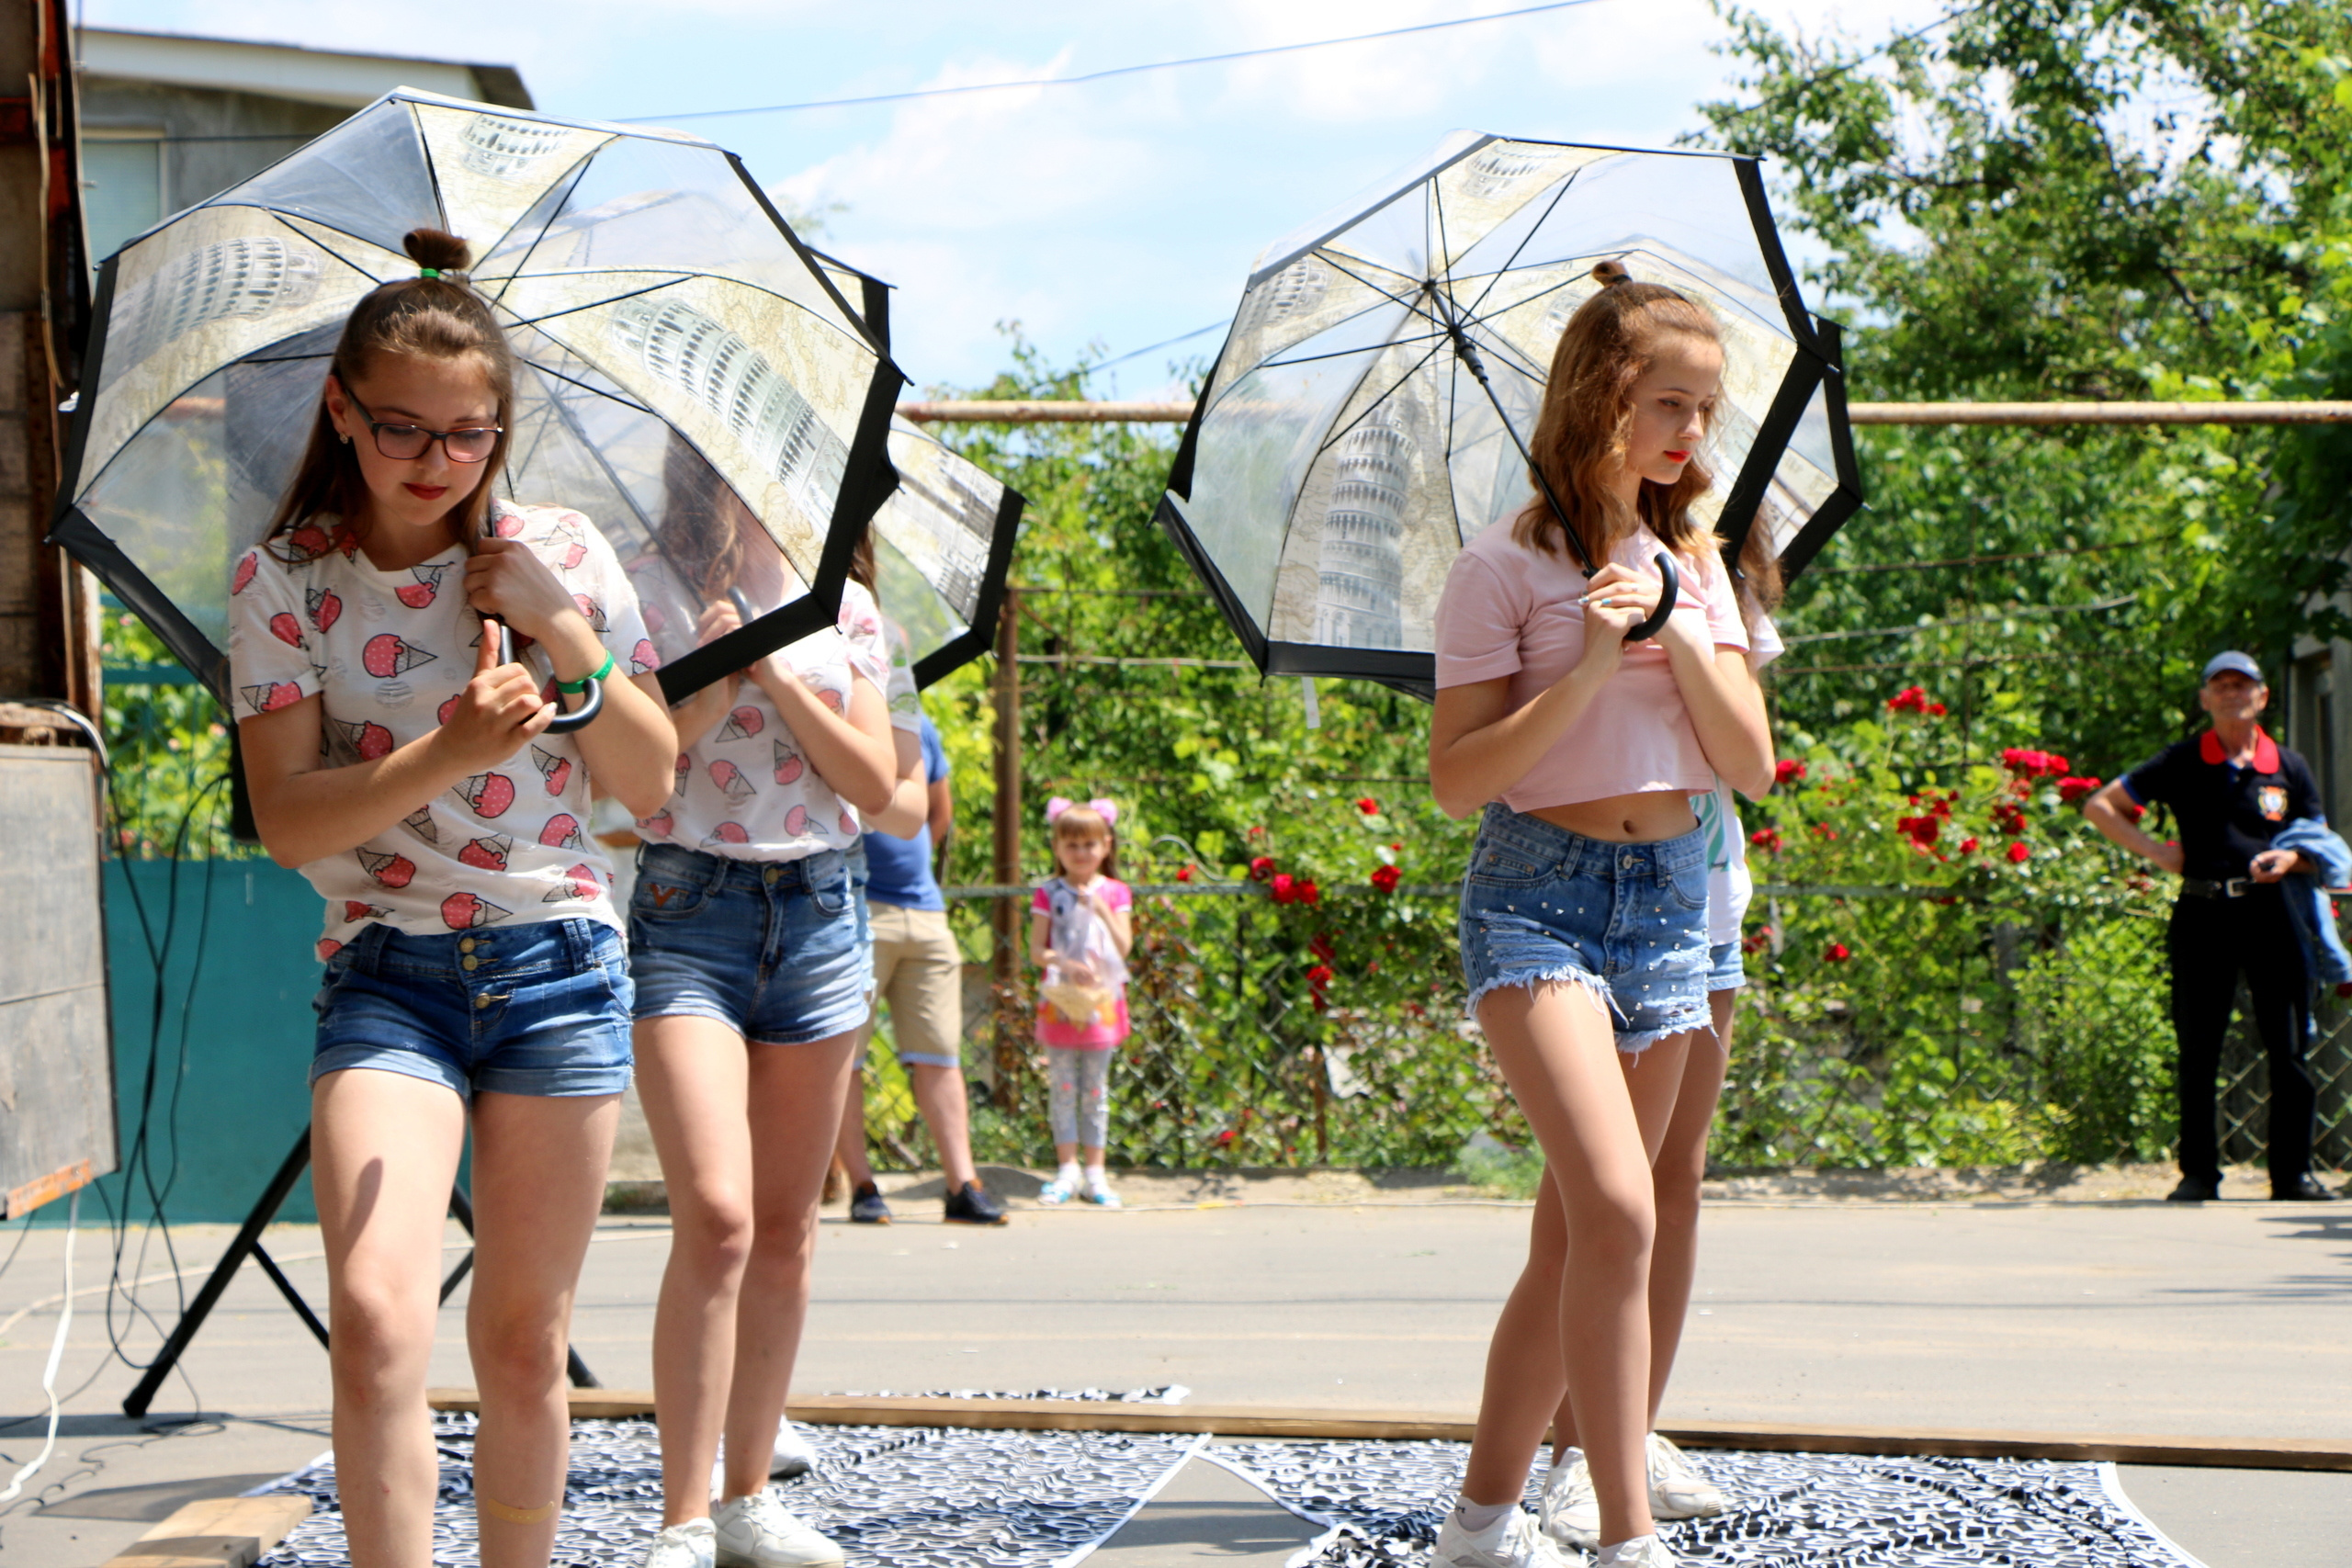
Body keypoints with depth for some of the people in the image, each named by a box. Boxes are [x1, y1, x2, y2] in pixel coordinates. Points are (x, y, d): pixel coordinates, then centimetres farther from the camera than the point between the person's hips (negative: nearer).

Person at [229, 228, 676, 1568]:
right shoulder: (284, 580, -2)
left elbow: (651, 784, 4)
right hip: (386, 970, -1)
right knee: (377, 1319, -20)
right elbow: (287, 820, -9)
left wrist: (568, 635, -11)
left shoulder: (559, 555, 2)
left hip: (557, 964, 2)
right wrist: (445, 757, -24)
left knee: (523, 1340, 7)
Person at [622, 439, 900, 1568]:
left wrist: (776, 676, -7)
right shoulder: (647, 596, -1)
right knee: (716, 1219, -17)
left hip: (818, 912, 5)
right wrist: (711, 687, -15)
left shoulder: (844, 606, 10)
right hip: (688, 910, -4)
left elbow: (875, 784, 2)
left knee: (786, 1226, 8)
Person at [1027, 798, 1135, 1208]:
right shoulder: (1048, 895, 2)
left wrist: (1101, 909, -16)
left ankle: (1095, 1172, 8)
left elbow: (1124, 947, -4)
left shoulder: (1114, 894, 5)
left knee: (1096, 1089, 4)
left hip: (1101, 1004, 1)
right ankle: (1067, 1168, 6)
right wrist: (1066, 964, -22)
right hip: (1060, 1001, -1)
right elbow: (1037, 951, -4)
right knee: (1062, 1088, 0)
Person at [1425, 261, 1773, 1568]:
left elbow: (1752, 764, 5)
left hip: (1671, 896, 6)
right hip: (1542, 892, -6)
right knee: (1617, 1211, -22)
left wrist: (1680, 639, -9)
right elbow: (1457, 778, -10)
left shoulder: (1693, 563, 11)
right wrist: (1587, 672, -19)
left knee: (1576, 1232, 8)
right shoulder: (1509, 568, -5)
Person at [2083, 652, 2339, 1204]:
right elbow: (2099, 806, 10)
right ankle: (2198, 1173, 9)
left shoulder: (2289, 768, 9)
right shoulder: (2182, 763, 5)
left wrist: (2290, 859, -9)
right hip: (2201, 917, -1)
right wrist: (2153, 849, -2)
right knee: (2198, 1054, 1)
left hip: (2270, 915, 1)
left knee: (2288, 1052, -2)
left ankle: (2293, 1172, 6)